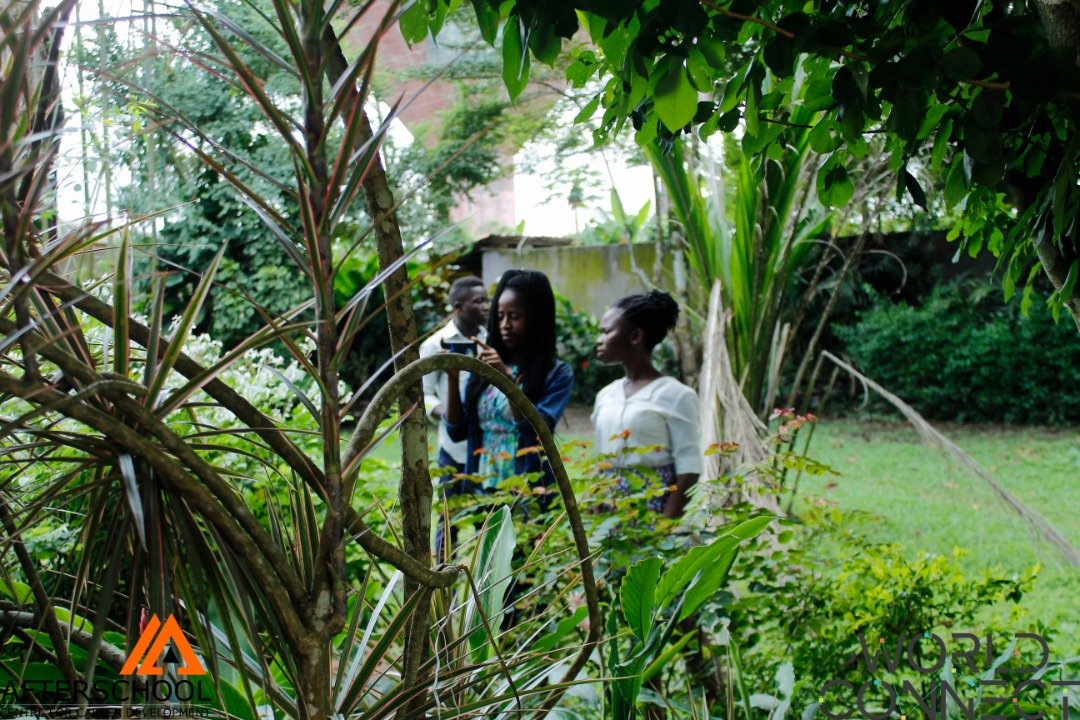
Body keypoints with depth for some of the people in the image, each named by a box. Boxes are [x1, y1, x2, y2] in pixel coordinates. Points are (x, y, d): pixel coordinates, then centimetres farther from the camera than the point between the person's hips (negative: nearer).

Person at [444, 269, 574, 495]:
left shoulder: (557, 373, -5)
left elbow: (538, 431, -16)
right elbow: (458, 431, 4)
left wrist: (507, 379, -23)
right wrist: (452, 378, -8)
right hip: (480, 490, 3)